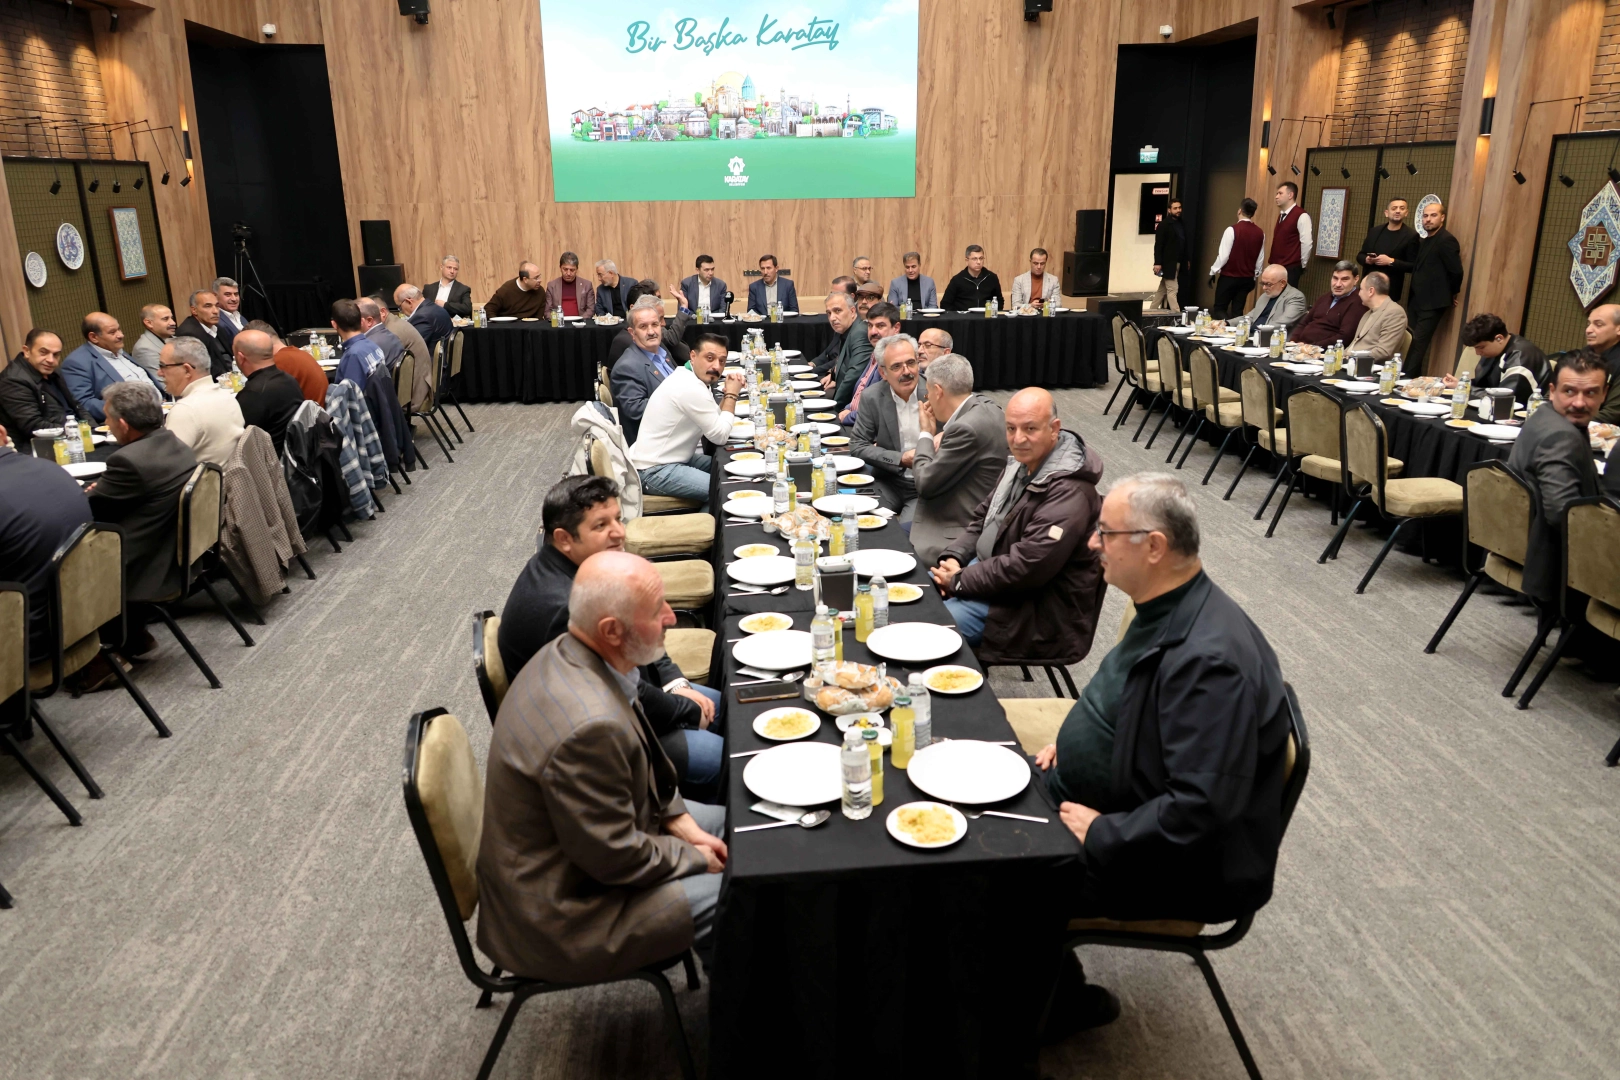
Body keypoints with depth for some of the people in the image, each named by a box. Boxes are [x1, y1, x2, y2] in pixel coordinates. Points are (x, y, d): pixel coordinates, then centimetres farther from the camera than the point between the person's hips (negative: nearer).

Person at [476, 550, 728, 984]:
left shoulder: (567, 654, -8)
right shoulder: (590, 725, -37)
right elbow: (616, 857, -26)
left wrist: (681, 822, 2)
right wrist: (695, 857, -10)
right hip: (557, 910, -9)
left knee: (722, 820, 15)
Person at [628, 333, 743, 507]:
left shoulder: (691, 378, 9)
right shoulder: (691, 387, -22)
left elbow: (715, 421, 12)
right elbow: (720, 435, -18)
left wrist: (728, 394, -1)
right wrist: (731, 394, -8)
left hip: (670, 458, 11)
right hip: (654, 470, -11)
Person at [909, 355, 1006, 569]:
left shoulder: (967, 428, -26)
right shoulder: (984, 406, 3)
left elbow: (925, 484, -18)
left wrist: (926, 433, -6)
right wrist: (937, 431, -3)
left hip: (957, 537, -10)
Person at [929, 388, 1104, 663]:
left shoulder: (1068, 493, -26)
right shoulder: (1022, 462, 5)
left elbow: (1026, 568, -29)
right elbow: (982, 516, 16)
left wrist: (959, 581, -19)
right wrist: (953, 557, -1)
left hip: (1039, 608, -10)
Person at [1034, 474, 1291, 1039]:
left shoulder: (1209, 660, -32)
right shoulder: (1166, 609, -1)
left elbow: (1201, 808, -33)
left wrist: (1101, 835, -23)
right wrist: (1072, 744, 7)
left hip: (1185, 865, -10)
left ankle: (1067, 1003, 14)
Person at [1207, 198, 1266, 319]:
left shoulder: (1232, 229, -14)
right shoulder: (1260, 233, 2)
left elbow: (1223, 255, -14)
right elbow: (1261, 258, 7)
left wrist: (1213, 271, -2)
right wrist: (1255, 275, 20)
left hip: (1229, 277, -5)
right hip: (1247, 278, 5)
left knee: (1219, 309, 2)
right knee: (1237, 311, 10)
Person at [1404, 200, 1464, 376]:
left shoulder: (1446, 240, -12)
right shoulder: (1423, 241, 16)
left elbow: (1456, 271, -14)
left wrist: (1450, 295, -2)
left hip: (1433, 303, -9)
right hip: (1419, 301, 9)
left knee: (1418, 344, -12)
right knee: (1417, 344, 9)